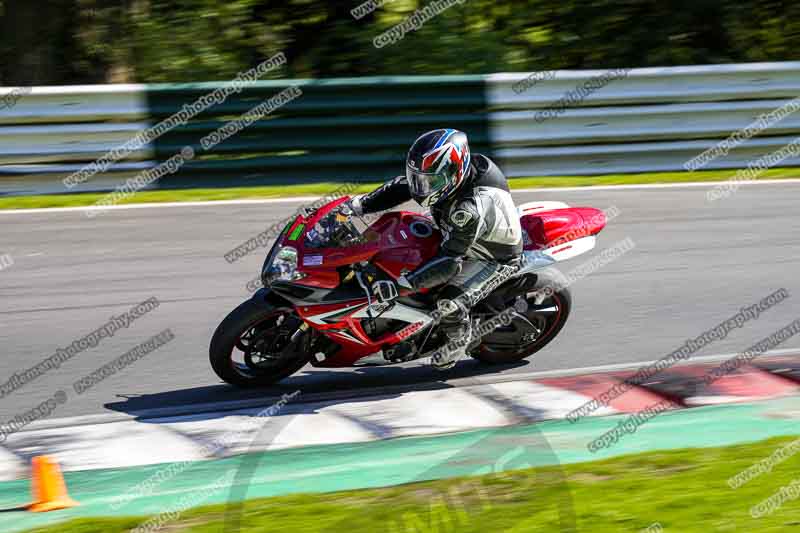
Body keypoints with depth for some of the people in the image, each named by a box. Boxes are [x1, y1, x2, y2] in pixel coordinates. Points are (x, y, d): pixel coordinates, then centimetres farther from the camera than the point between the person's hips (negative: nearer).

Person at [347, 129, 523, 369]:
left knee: (451, 304, -27)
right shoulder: (440, 174, -19)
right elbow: (400, 188, -6)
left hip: (494, 257, -9)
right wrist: (357, 205, -18)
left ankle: (458, 342, 8)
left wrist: (401, 284, -48)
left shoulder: (470, 210, -42)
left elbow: (450, 262, -43)